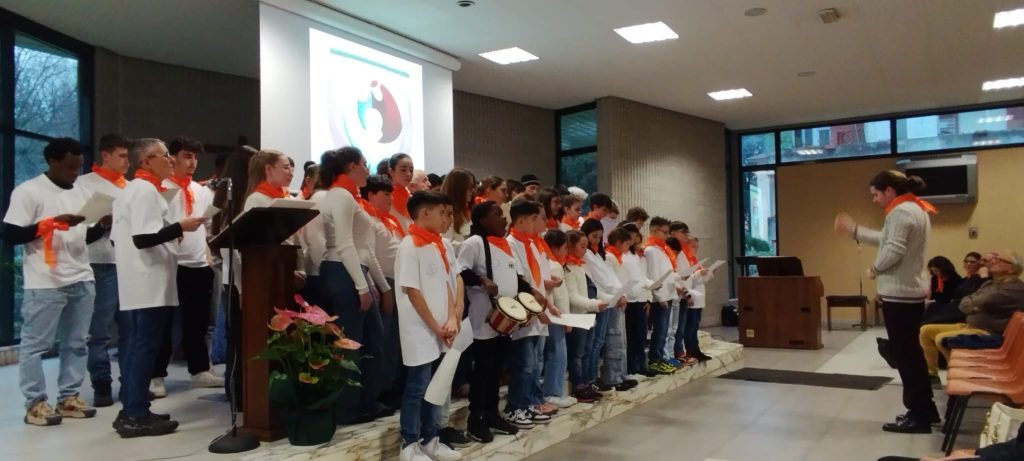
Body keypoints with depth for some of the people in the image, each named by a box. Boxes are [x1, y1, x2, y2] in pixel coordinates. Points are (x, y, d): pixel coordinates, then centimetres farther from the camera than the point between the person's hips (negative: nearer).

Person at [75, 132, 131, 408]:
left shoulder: (129, 186, 19)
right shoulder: (85, 183, 4)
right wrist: (100, 222, -18)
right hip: (103, 264, -5)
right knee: (100, 329, -2)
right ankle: (102, 385, 5)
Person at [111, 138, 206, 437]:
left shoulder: (132, 189, 20)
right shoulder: (146, 190, -13)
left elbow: (120, 237, 23)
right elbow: (143, 238, -23)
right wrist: (180, 227, -15)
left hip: (137, 283, 11)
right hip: (149, 284, -11)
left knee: (135, 347, 12)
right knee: (145, 347, -7)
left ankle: (131, 411, 18)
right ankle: (136, 416, -3)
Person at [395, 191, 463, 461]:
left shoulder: (438, 245, 10)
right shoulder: (409, 246, -14)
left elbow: (447, 283, 11)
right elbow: (412, 291, -16)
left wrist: (451, 320, -3)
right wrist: (436, 327, -12)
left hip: (439, 331, 8)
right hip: (420, 331, -8)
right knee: (417, 387, 0)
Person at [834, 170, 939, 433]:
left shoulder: (901, 211, -17)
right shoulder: (915, 209, 16)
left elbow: (893, 250, -24)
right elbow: (885, 239, 21)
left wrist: (874, 269, -8)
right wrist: (854, 231, 22)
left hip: (900, 294, -11)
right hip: (911, 291, 11)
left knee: (905, 355, -3)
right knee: (912, 353, 17)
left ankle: (918, 416, 4)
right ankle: (925, 409, 25)